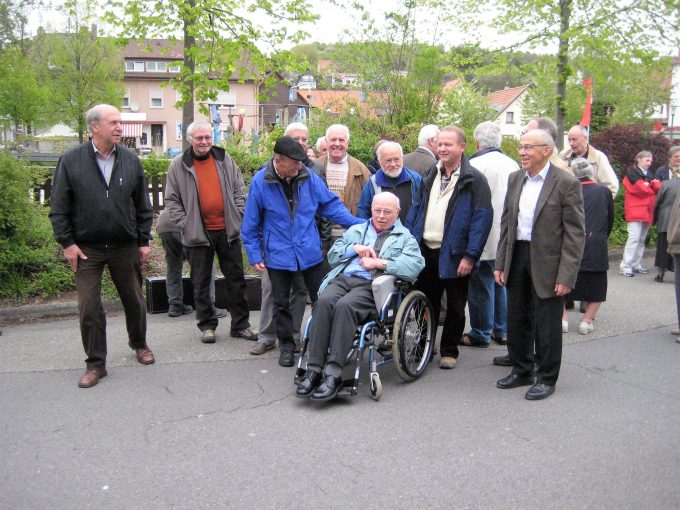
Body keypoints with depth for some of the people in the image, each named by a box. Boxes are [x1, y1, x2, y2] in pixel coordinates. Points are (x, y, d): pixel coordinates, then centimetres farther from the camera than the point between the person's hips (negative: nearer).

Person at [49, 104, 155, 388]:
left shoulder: (131, 161, 3)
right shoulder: (71, 161, -4)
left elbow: (143, 205, 8)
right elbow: (59, 208, -1)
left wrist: (144, 241, 5)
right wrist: (67, 243, -6)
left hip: (125, 247, 2)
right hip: (87, 249, -2)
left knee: (134, 301, 13)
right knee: (89, 308, 0)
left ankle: (139, 344, 38)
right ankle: (95, 364, 14)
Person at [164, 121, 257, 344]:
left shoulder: (224, 159, 5)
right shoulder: (179, 165, -1)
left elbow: (239, 189, 10)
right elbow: (172, 200, 2)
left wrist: (237, 215, -1)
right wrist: (184, 223, -8)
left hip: (227, 230, 2)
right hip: (198, 233, -2)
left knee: (236, 279, 7)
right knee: (201, 283, 7)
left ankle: (240, 324, 18)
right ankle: (207, 325, 21)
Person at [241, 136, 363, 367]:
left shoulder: (308, 176, -5)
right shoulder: (260, 182, -10)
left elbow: (330, 204, 2)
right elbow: (251, 224, -3)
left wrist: (357, 224, -6)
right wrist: (254, 255, -3)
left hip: (310, 251, 1)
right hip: (278, 254, -1)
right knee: (281, 304, 12)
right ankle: (286, 345, 29)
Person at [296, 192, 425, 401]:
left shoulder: (405, 238, 18)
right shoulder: (356, 230, 31)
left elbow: (415, 266, -2)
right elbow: (332, 256, 22)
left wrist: (379, 262, -7)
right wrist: (355, 248, 4)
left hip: (371, 286, -4)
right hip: (342, 279, 4)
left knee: (344, 305, -35)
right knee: (324, 301, -30)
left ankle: (333, 374, -37)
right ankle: (313, 370, -31)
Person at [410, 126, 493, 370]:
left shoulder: (474, 180, -9)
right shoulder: (430, 176, 12)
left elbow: (482, 219, -14)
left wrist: (470, 256, -19)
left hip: (454, 255, -5)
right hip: (425, 251, 5)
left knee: (455, 307, 8)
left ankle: (449, 350, 23)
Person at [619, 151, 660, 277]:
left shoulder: (650, 174, 22)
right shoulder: (632, 174, -3)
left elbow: (658, 186, 7)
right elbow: (641, 189, -15)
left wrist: (651, 184, -11)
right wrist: (652, 188, 2)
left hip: (647, 211, 8)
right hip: (635, 211, -8)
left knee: (641, 239, 10)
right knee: (634, 238, -14)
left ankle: (636, 265, 16)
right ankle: (625, 266, -14)